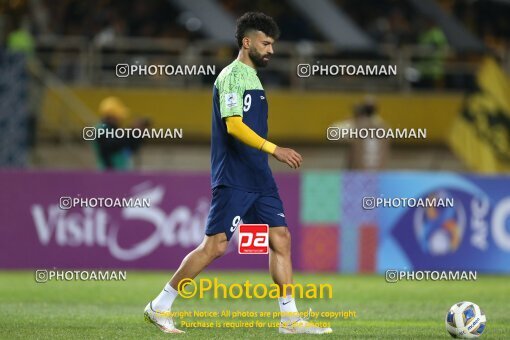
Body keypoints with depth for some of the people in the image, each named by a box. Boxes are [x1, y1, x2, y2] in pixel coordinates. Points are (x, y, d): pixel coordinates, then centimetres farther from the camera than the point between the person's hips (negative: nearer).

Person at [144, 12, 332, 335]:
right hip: (233, 179, -9)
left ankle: (290, 318, 6)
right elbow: (233, 126, -23)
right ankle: (160, 306, 0)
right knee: (215, 246, -9)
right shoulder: (232, 76, -11)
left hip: (258, 178, 9)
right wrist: (275, 149, -31)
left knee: (281, 239, 3)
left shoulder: (252, 78, 18)